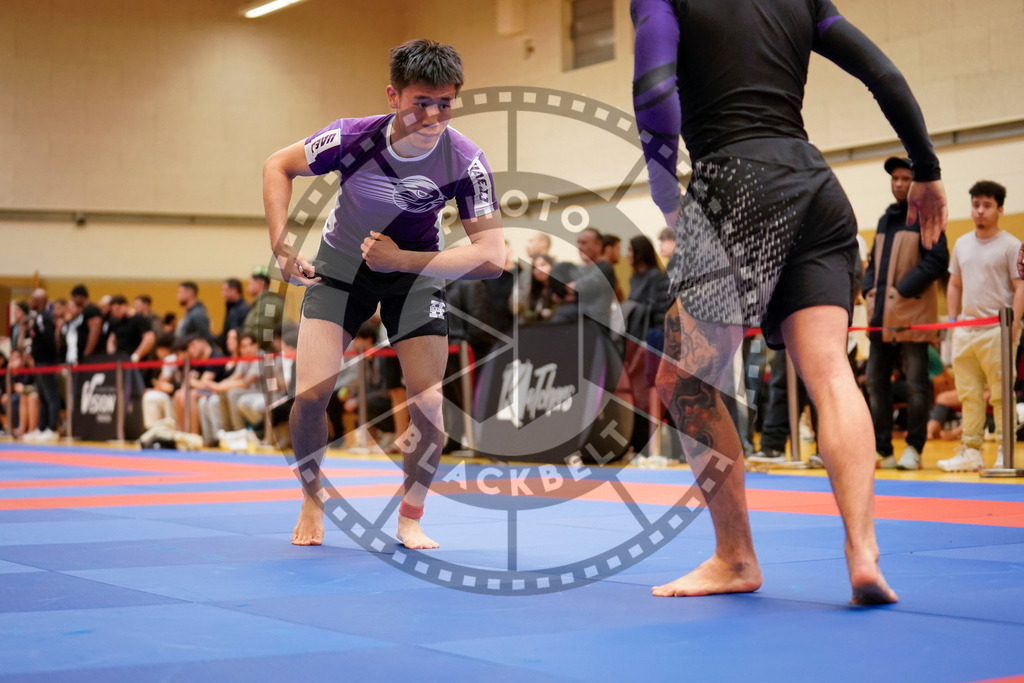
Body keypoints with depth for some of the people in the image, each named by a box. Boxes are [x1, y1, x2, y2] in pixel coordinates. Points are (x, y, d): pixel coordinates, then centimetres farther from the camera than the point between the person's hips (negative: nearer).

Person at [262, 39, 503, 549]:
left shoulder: (465, 161, -29)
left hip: (415, 269, 0)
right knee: (310, 393, -13)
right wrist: (282, 247, -19)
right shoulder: (352, 138, -28)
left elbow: (491, 256, -29)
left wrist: (401, 259, -32)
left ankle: (410, 518, 10)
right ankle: (311, 504, 14)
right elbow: (278, 166, -9)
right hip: (341, 263, 0)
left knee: (428, 402, -13)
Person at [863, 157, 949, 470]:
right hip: (881, 315, 7)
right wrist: (869, 290, 6)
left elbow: (937, 262, -13)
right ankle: (881, 450, 12)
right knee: (876, 381, 6)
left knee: (916, 383, -2)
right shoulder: (885, 220, 19)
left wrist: (902, 290, -16)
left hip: (913, 314, -7)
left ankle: (914, 449, 7)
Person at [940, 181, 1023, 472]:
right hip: (966, 331, 6)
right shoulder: (962, 244, 15)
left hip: (997, 331, -6)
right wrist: (953, 320, 12)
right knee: (969, 395, 8)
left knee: (1001, 395, -4)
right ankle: (970, 452, 13)